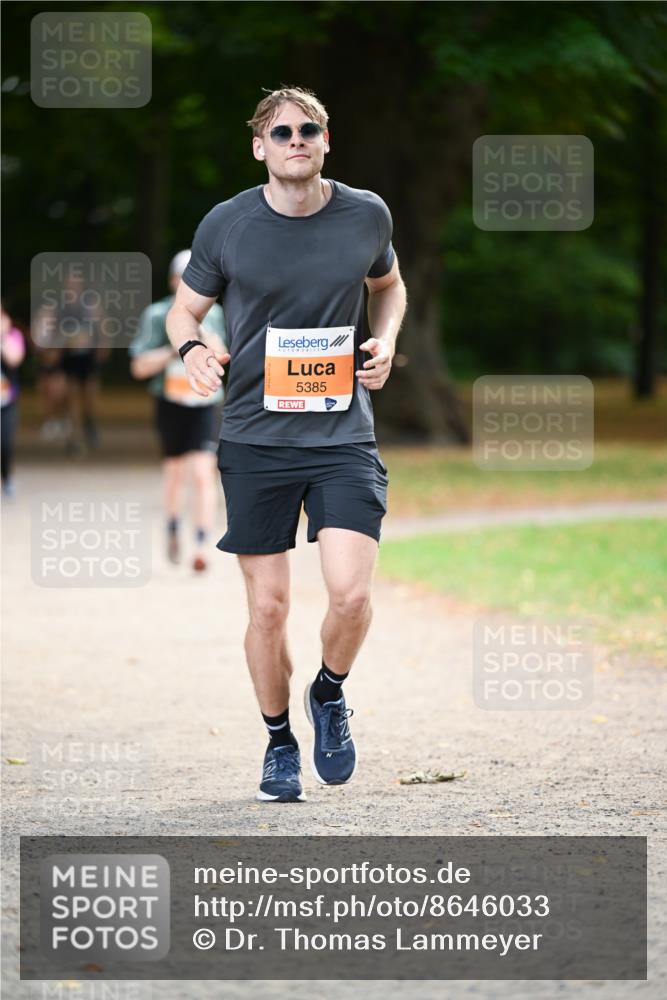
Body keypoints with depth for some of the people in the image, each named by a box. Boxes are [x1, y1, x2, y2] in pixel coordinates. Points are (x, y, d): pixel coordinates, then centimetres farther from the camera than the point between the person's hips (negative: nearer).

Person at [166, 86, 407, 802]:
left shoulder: (366, 215, 2)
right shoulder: (226, 226, -3)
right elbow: (184, 309, 9)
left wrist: (385, 341, 3)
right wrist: (192, 350, -13)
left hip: (343, 438, 0)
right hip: (254, 440, 0)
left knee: (350, 594, -15)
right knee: (268, 608, 3)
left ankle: (329, 693, 16)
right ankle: (279, 742, 25)